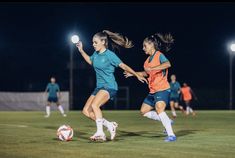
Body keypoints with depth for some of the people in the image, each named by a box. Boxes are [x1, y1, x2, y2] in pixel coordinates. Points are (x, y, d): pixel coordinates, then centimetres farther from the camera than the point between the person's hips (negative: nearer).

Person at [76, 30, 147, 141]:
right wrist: (81, 51, 22)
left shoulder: (110, 55, -12)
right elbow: (90, 61, 31)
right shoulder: (96, 54, 9)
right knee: (86, 111, 0)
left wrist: (137, 76, -9)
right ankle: (110, 125, 5)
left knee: (94, 105, -31)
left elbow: (123, 66, -8)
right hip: (99, 86, 9)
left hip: (109, 87, -9)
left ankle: (100, 133, -27)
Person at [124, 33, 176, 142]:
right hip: (153, 91, 10)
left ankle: (171, 135, -26)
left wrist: (152, 68, -39)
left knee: (159, 109, -28)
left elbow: (167, 64, -33)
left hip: (162, 89, -10)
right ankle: (166, 121, 18)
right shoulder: (149, 59, 15)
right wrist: (133, 73, 25)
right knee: (144, 111, 10)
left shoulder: (159, 55, -11)